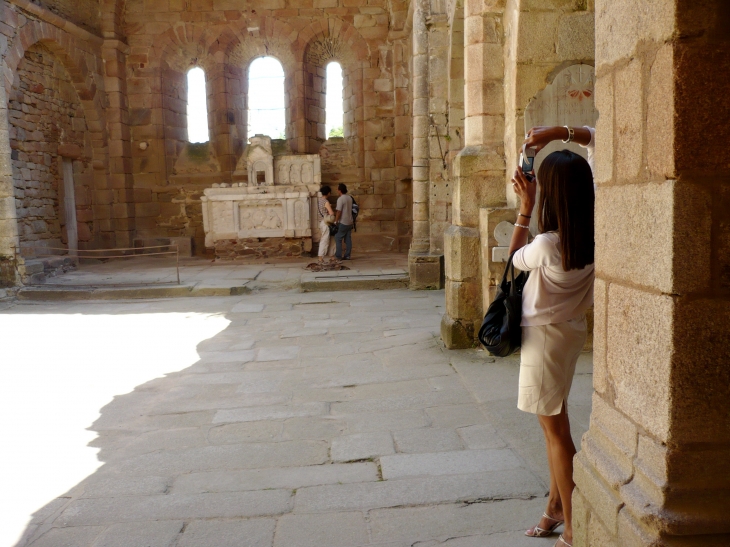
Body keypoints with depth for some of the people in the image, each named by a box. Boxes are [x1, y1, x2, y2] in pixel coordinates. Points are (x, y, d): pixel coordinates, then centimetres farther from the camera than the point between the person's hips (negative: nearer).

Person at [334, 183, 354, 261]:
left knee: (338, 239, 0)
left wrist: (335, 222, -12)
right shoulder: (349, 198, 8)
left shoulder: (340, 199, -16)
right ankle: (347, 255, 11)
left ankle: (338, 256, -1)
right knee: (348, 239, 9)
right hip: (350, 222, 8)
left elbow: (339, 212, -19)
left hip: (343, 223, -8)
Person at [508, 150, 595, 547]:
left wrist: (525, 209, -4)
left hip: (545, 336, -7)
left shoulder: (546, 245, -27)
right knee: (556, 423, 20)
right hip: (570, 331, 7)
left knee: (555, 431, 4)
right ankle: (556, 506, 37)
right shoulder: (594, 238, -8)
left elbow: (515, 258, -4)